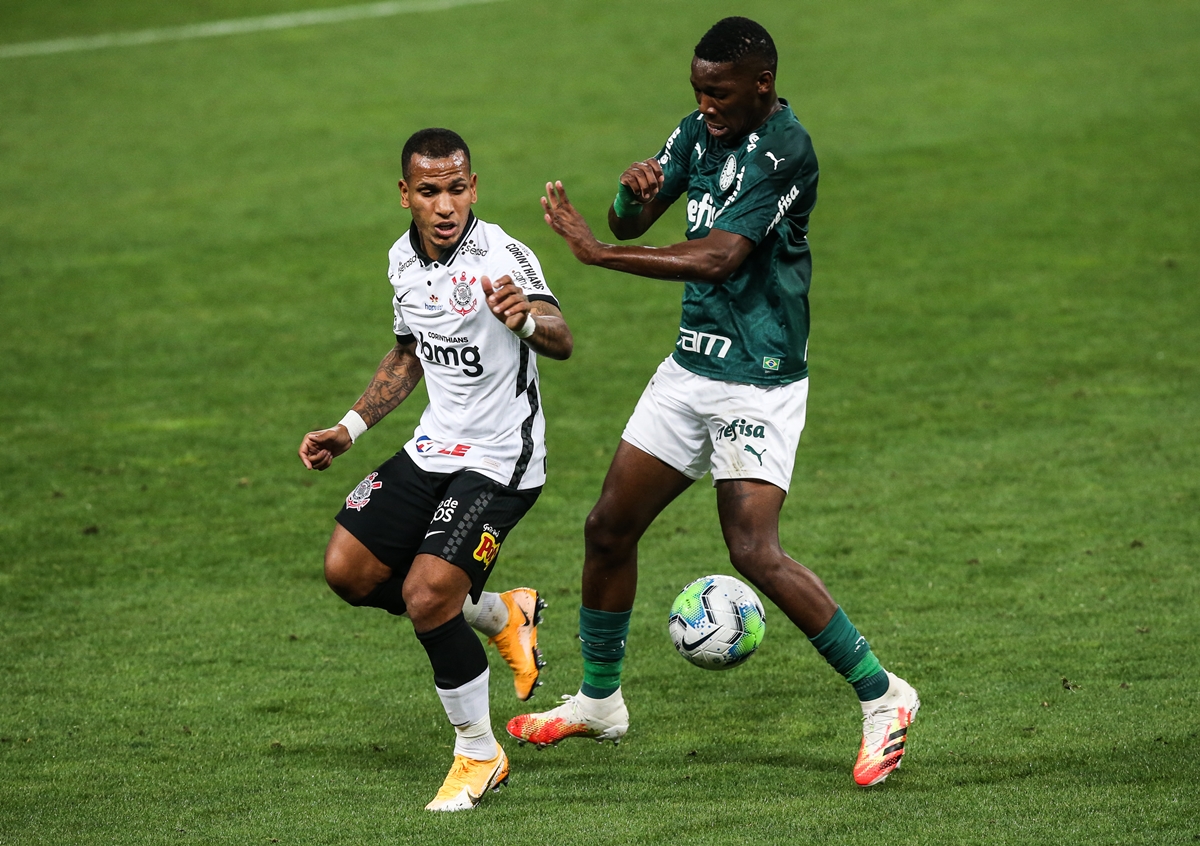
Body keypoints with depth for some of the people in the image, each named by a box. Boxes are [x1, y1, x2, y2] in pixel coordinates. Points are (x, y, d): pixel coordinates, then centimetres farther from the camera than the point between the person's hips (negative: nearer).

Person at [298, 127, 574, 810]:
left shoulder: (502, 256, -19)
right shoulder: (405, 258, 5)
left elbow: (561, 341, -32)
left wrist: (525, 318, -54)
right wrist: (349, 429, 17)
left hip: (501, 460, -8)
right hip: (435, 448, 8)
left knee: (427, 595, -20)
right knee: (348, 571, 3)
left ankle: (480, 755, 0)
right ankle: (500, 613, 23)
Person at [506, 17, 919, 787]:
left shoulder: (784, 150, -20)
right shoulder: (702, 131, 7)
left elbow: (718, 258, -29)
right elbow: (633, 222, 10)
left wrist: (597, 253, -27)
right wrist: (634, 190, -15)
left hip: (759, 382, -8)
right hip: (692, 368, 8)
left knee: (754, 551, -19)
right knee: (609, 527, 10)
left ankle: (882, 697, -7)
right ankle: (599, 701, 28)